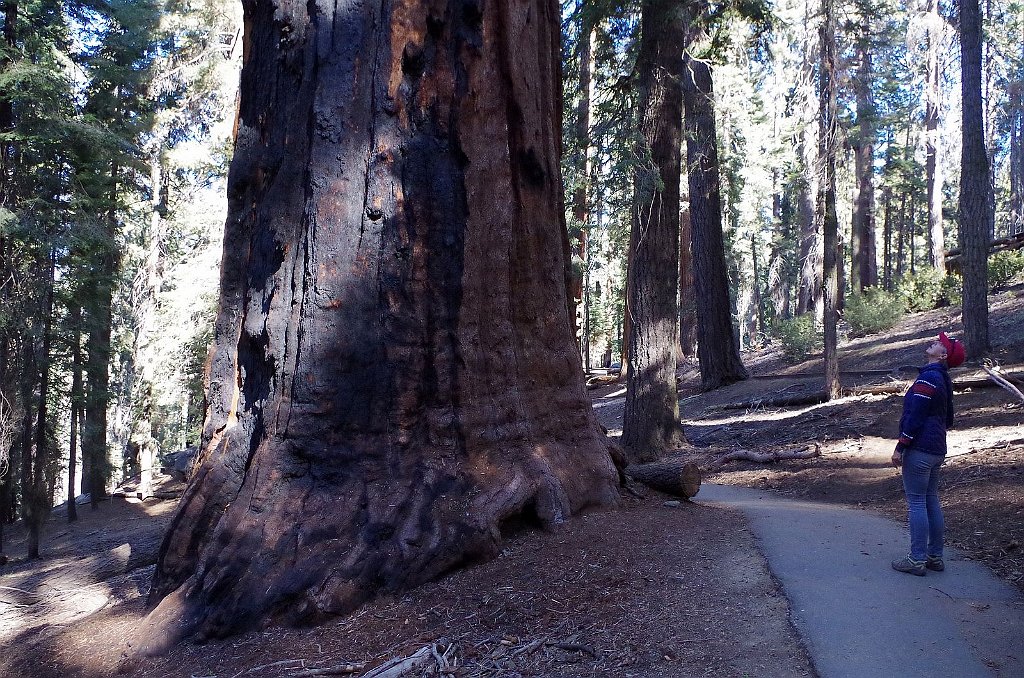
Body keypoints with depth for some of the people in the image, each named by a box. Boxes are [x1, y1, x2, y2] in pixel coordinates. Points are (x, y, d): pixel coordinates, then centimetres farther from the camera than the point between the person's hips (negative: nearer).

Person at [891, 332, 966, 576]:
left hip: (919, 450, -9)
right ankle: (935, 556, 20)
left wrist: (900, 448, -15)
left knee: (916, 503, -4)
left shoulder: (928, 378, -17)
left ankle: (917, 560, 0)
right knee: (931, 501, 14)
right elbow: (948, 418, 22)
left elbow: (914, 417, -19)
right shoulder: (943, 379, 13)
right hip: (937, 450, 9)